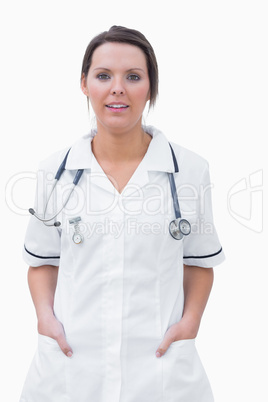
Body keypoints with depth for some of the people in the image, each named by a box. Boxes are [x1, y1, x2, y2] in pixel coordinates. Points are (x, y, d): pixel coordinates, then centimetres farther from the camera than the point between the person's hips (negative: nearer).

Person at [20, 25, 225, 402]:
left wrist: (191, 320, -7)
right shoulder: (54, 171, 0)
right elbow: (43, 261, 10)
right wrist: (45, 315, -5)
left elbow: (200, 261, 7)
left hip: (160, 363, -1)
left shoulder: (191, 169, -2)